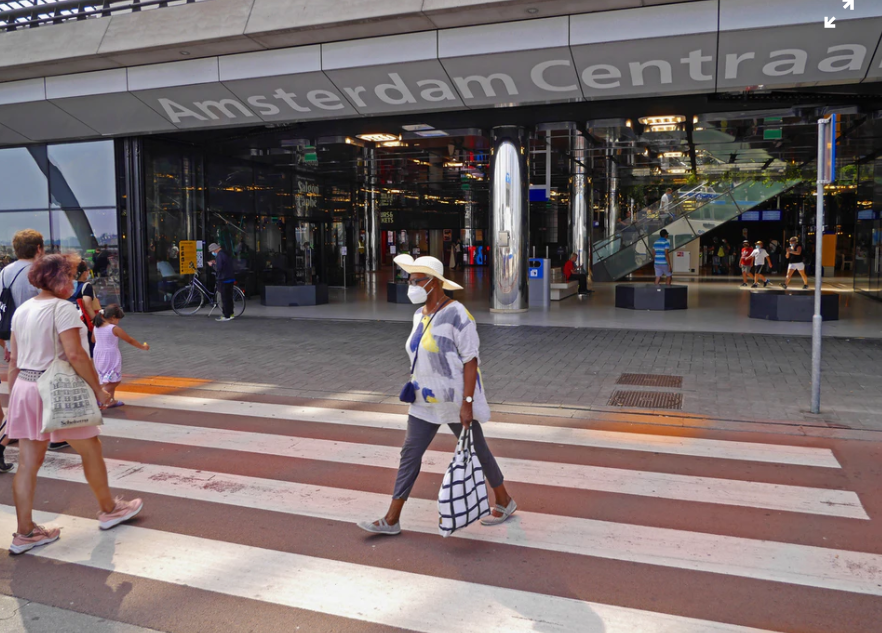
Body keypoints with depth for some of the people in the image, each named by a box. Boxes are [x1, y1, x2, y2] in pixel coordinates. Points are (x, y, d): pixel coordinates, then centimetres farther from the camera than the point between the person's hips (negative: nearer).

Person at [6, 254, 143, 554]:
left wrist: (12, 395, 19)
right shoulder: (62, 308, -14)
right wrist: (98, 389, -14)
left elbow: (13, 359, 13)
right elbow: (75, 354, -22)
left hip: (24, 387, 8)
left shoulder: (22, 310, 10)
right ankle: (109, 509, 26)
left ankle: (25, 532, 15)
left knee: (28, 462, 9)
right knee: (90, 448, 11)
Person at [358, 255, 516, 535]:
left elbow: (471, 360, -20)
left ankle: (505, 502, 32)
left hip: (456, 399, -7)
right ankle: (391, 520, 12)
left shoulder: (456, 314, -18)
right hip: (426, 400, 7)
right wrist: (416, 390, 19)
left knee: (475, 450, 9)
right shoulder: (420, 315, 7)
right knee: (410, 453, 5)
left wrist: (467, 402, -23)